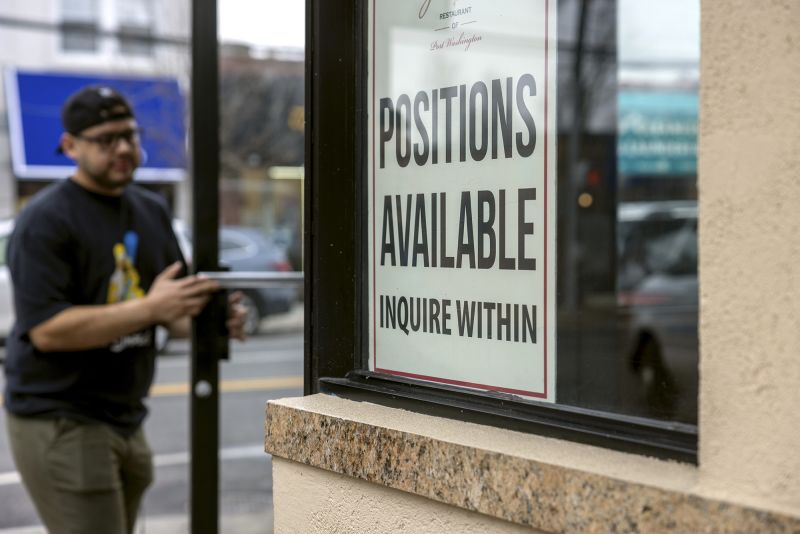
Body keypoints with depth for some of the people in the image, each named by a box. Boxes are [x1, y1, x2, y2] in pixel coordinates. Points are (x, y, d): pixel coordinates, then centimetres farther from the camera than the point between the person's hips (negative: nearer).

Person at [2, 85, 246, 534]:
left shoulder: (152, 210, 11)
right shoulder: (46, 221, -11)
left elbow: (176, 312, 15)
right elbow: (46, 329, -21)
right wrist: (149, 309, -27)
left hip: (126, 422, 7)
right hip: (59, 424, -7)